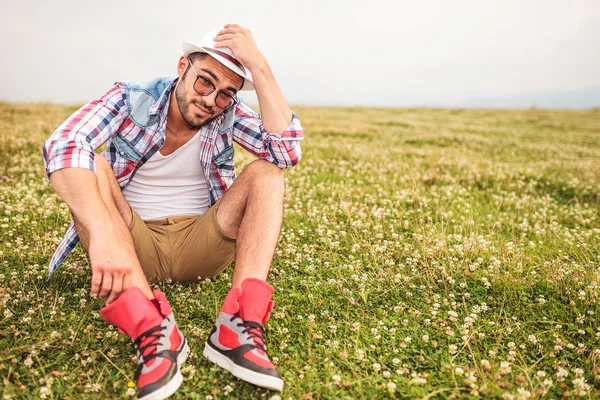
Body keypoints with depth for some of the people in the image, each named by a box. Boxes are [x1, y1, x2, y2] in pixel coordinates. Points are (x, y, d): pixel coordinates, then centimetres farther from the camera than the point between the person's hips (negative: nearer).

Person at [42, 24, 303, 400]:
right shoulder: (131, 99, -7)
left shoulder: (228, 116, -1)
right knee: (90, 168, -25)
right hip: (130, 245, -1)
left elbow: (288, 151, -20)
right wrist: (104, 232, -42)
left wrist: (258, 65, -21)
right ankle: (151, 329, -40)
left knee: (267, 172, -17)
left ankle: (240, 326, -36)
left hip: (198, 247, 1)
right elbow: (63, 144, -26)